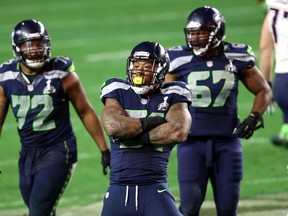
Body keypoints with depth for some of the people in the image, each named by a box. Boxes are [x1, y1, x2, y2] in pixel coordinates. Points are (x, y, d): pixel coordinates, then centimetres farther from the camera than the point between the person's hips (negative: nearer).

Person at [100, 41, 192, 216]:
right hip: (119, 190, 2)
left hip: (155, 189, -2)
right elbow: (113, 126, -12)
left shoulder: (171, 97, 4)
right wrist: (150, 122, -9)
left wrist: (141, 137, -12)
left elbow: (179, 132, -15)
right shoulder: (118, 93, 8)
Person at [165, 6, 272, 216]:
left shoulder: (236, 58, -1)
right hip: (193, 142, -2)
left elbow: (264, 90, 11)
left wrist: (255, 117, -5)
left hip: (227, 142, 2)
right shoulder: (179, 60, -4)